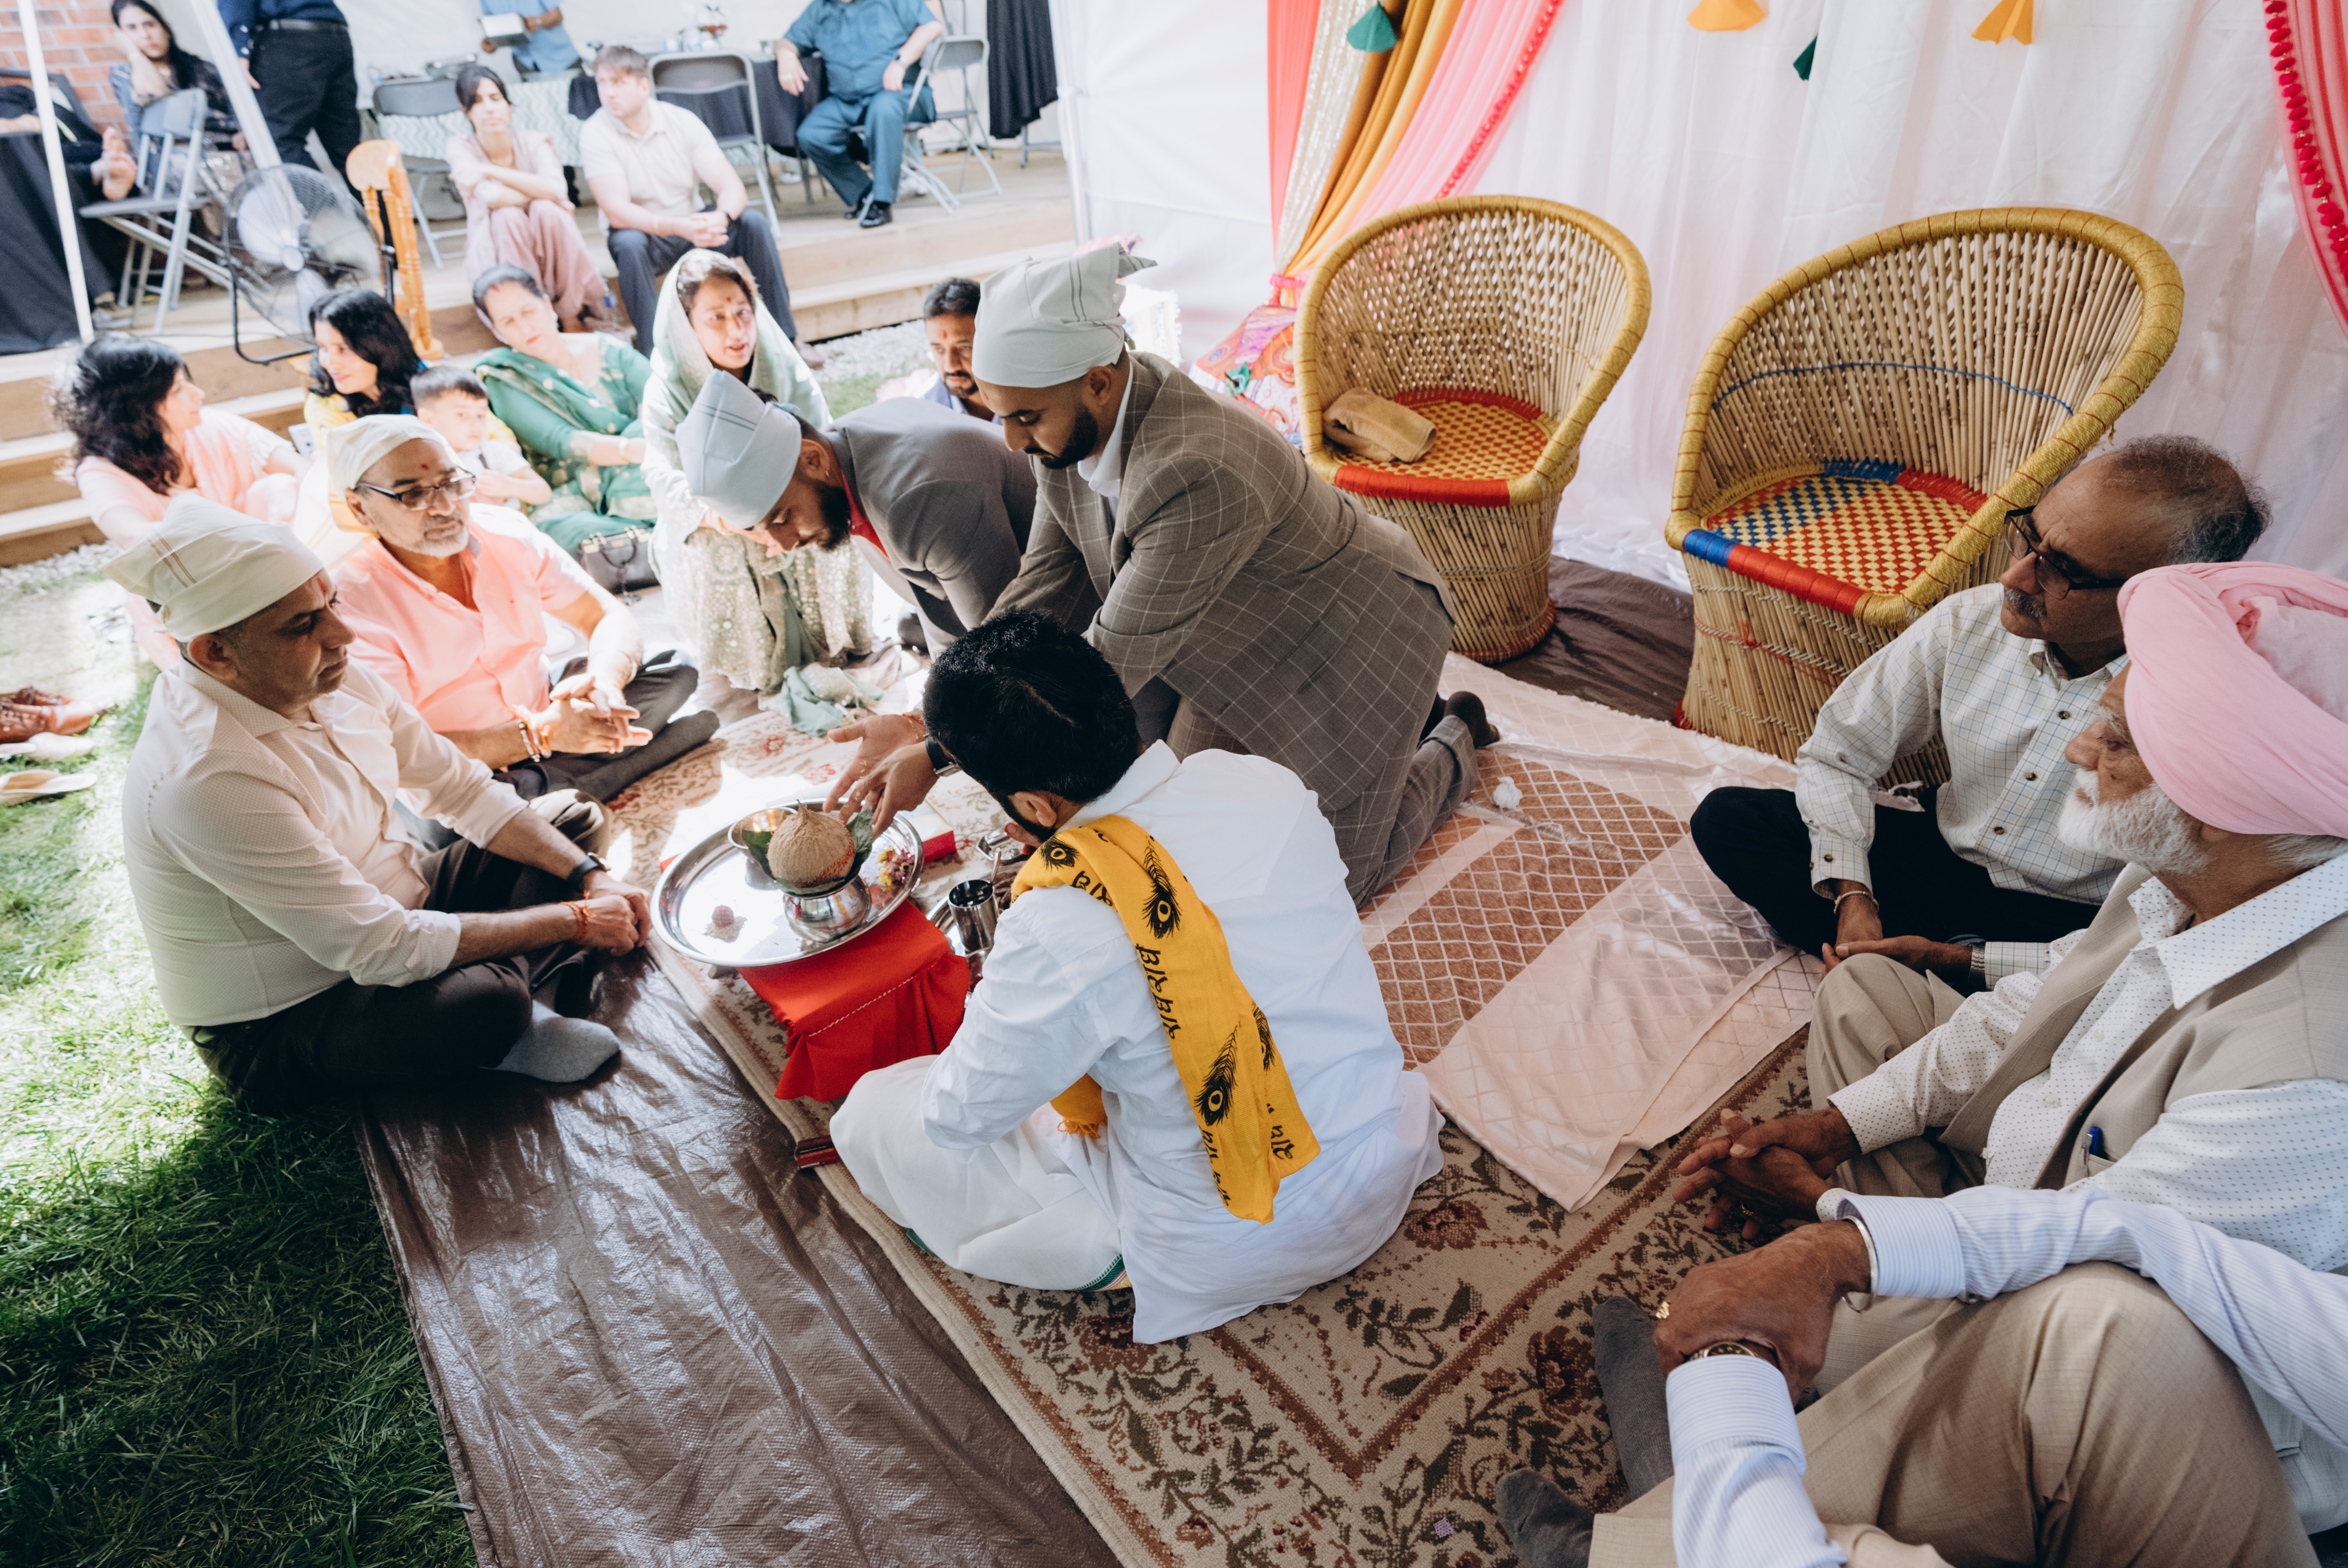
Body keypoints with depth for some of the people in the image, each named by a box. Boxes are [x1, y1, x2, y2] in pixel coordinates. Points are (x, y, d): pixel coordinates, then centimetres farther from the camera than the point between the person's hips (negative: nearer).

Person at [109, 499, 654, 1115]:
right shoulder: (206, 779, -33)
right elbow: (382, 949, -32)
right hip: (280, 1024, -9)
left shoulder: (333, 677, -7)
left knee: (570, 820, 8)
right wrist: (575, 921, -25)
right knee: (485, 1005, -39)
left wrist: (591, 877, -10)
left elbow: (463, 788, 2)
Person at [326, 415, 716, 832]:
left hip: (544, 720, 5)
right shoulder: (351, 605, -21)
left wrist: (605, 680, -27)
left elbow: (608, 617, -3)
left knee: (675, 670, -5)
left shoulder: (505, 532, -5)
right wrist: (539, 736, -32)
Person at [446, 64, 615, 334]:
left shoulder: (535, 143, -7)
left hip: (549, 255, 1)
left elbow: (557, 189, -28)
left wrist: (489, 171, -23)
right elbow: (493, 197, -28)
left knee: (546, 210, -29)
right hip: (495, 259, -1)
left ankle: (575, 317, -19)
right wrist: (541, 193, -16)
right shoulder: (461, 148, -9)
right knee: (507, 216, -32)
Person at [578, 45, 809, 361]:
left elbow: (733, 188, -14)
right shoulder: (595, 133, -14)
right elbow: (617, 212, -25)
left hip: (692, 226, 3)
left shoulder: (682, 121, -7)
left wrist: (721, 217, -39)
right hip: (644, 233, -2)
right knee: (629, 243, -36)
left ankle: (785, 336, -16)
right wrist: (677, 226, -42)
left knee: (752, 221, -21)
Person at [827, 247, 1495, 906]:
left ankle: (1450, 743, 28)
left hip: (1357, 628, -7)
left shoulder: (1196, 476, -42)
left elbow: (1113, 662, -37)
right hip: (1243, 636, 8)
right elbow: (1044, 586, -9)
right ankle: (1404, 718, 30)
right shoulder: (1069, 429, -16)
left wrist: (939, 756, -32)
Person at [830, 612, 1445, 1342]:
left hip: (1223, 1261, -6)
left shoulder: (1062, 930, -31)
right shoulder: (1266, 783, -13)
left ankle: (1114, 1254, 14)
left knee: (872, 1114, 3)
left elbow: (957, 1118, -14)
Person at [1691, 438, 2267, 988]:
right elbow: (1836, 755, -6)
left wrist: (1961, 961, -26)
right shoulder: (1970, 621, -15)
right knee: (1727, 819, -12)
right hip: (1944, 854, 3)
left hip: (2069, 927, -3)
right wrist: (1852, 899, -19)